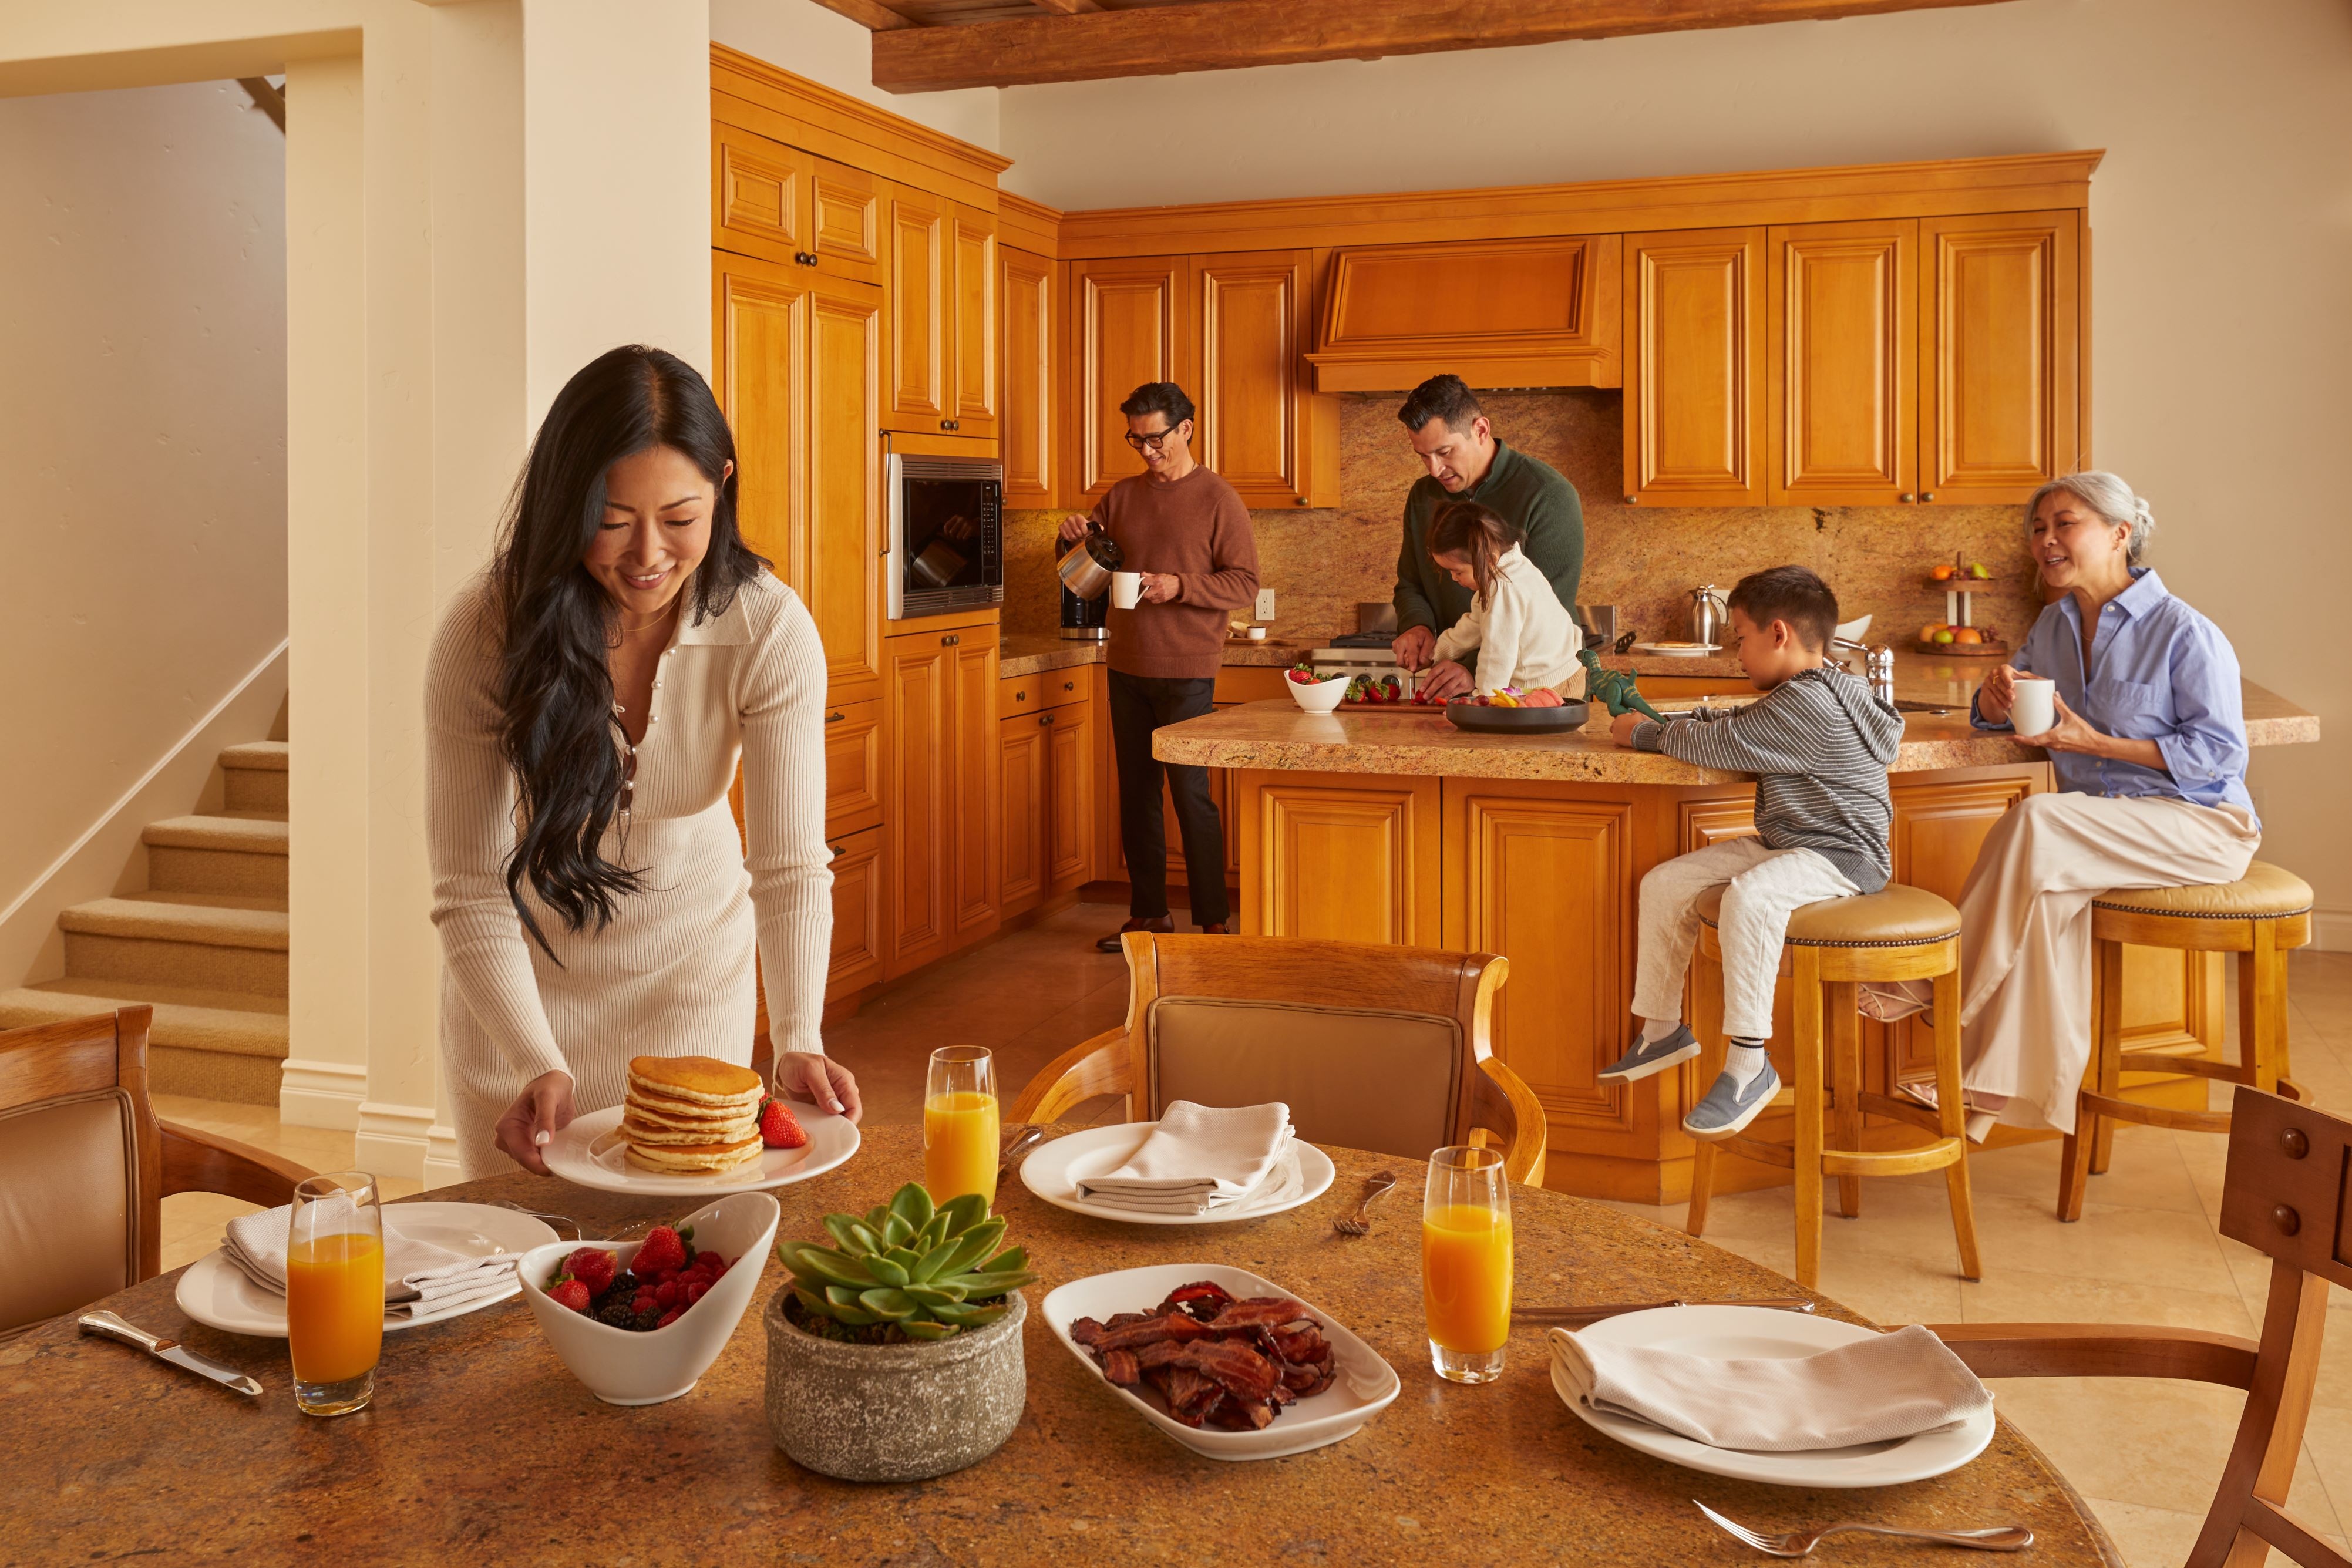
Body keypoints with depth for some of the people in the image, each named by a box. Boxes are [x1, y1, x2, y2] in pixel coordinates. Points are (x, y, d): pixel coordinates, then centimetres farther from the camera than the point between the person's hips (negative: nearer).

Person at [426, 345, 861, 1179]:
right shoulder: (486, 628, -24)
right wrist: (539, 1066, -37)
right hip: (521, 983, 0)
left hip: (694, 972, 1)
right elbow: (471, 890, -24)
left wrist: (797, 1040, -40)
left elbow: (791, 865, -24)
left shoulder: (770, 630, -23)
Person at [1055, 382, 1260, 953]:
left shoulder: (1218, 499, -4)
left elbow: (1245, 584, -8)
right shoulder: (1123, 495, 11)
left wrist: (1180, 585, -21)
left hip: (1186, 671, -6)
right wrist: (1076, 537, -2)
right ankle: (1148, 914, 20)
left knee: (1191, 793, -5)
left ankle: (1213, 922, 2)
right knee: (1135, 792, 10)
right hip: (1126, 669, 6)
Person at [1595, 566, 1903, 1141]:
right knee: (1665, 885, 3)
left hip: (1839, 856, -11)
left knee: (1748, 898, -38)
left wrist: (1645, 732, -6)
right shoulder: (1813, 692, 13)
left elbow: (1718, 743, -21)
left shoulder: (1803, 704, -20)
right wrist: (1658, 730, 8)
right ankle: (1663, 1029, 12)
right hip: (1783, 844, 11)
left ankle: (1749, 1063, -30)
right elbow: (1737, 731, 22)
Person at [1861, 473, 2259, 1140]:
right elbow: (1994, 713, 18)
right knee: (2047, 892, -29)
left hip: (2201, 826, -6)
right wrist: (1998, 695, -9)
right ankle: (2009, 1086, -28)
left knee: (2034, 823, -31)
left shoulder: (2186, 633, -12)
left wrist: (2095, 743, -20)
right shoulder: (2056, 623, 10)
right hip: (2107, 826, 6)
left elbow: (2221, 752, -14)